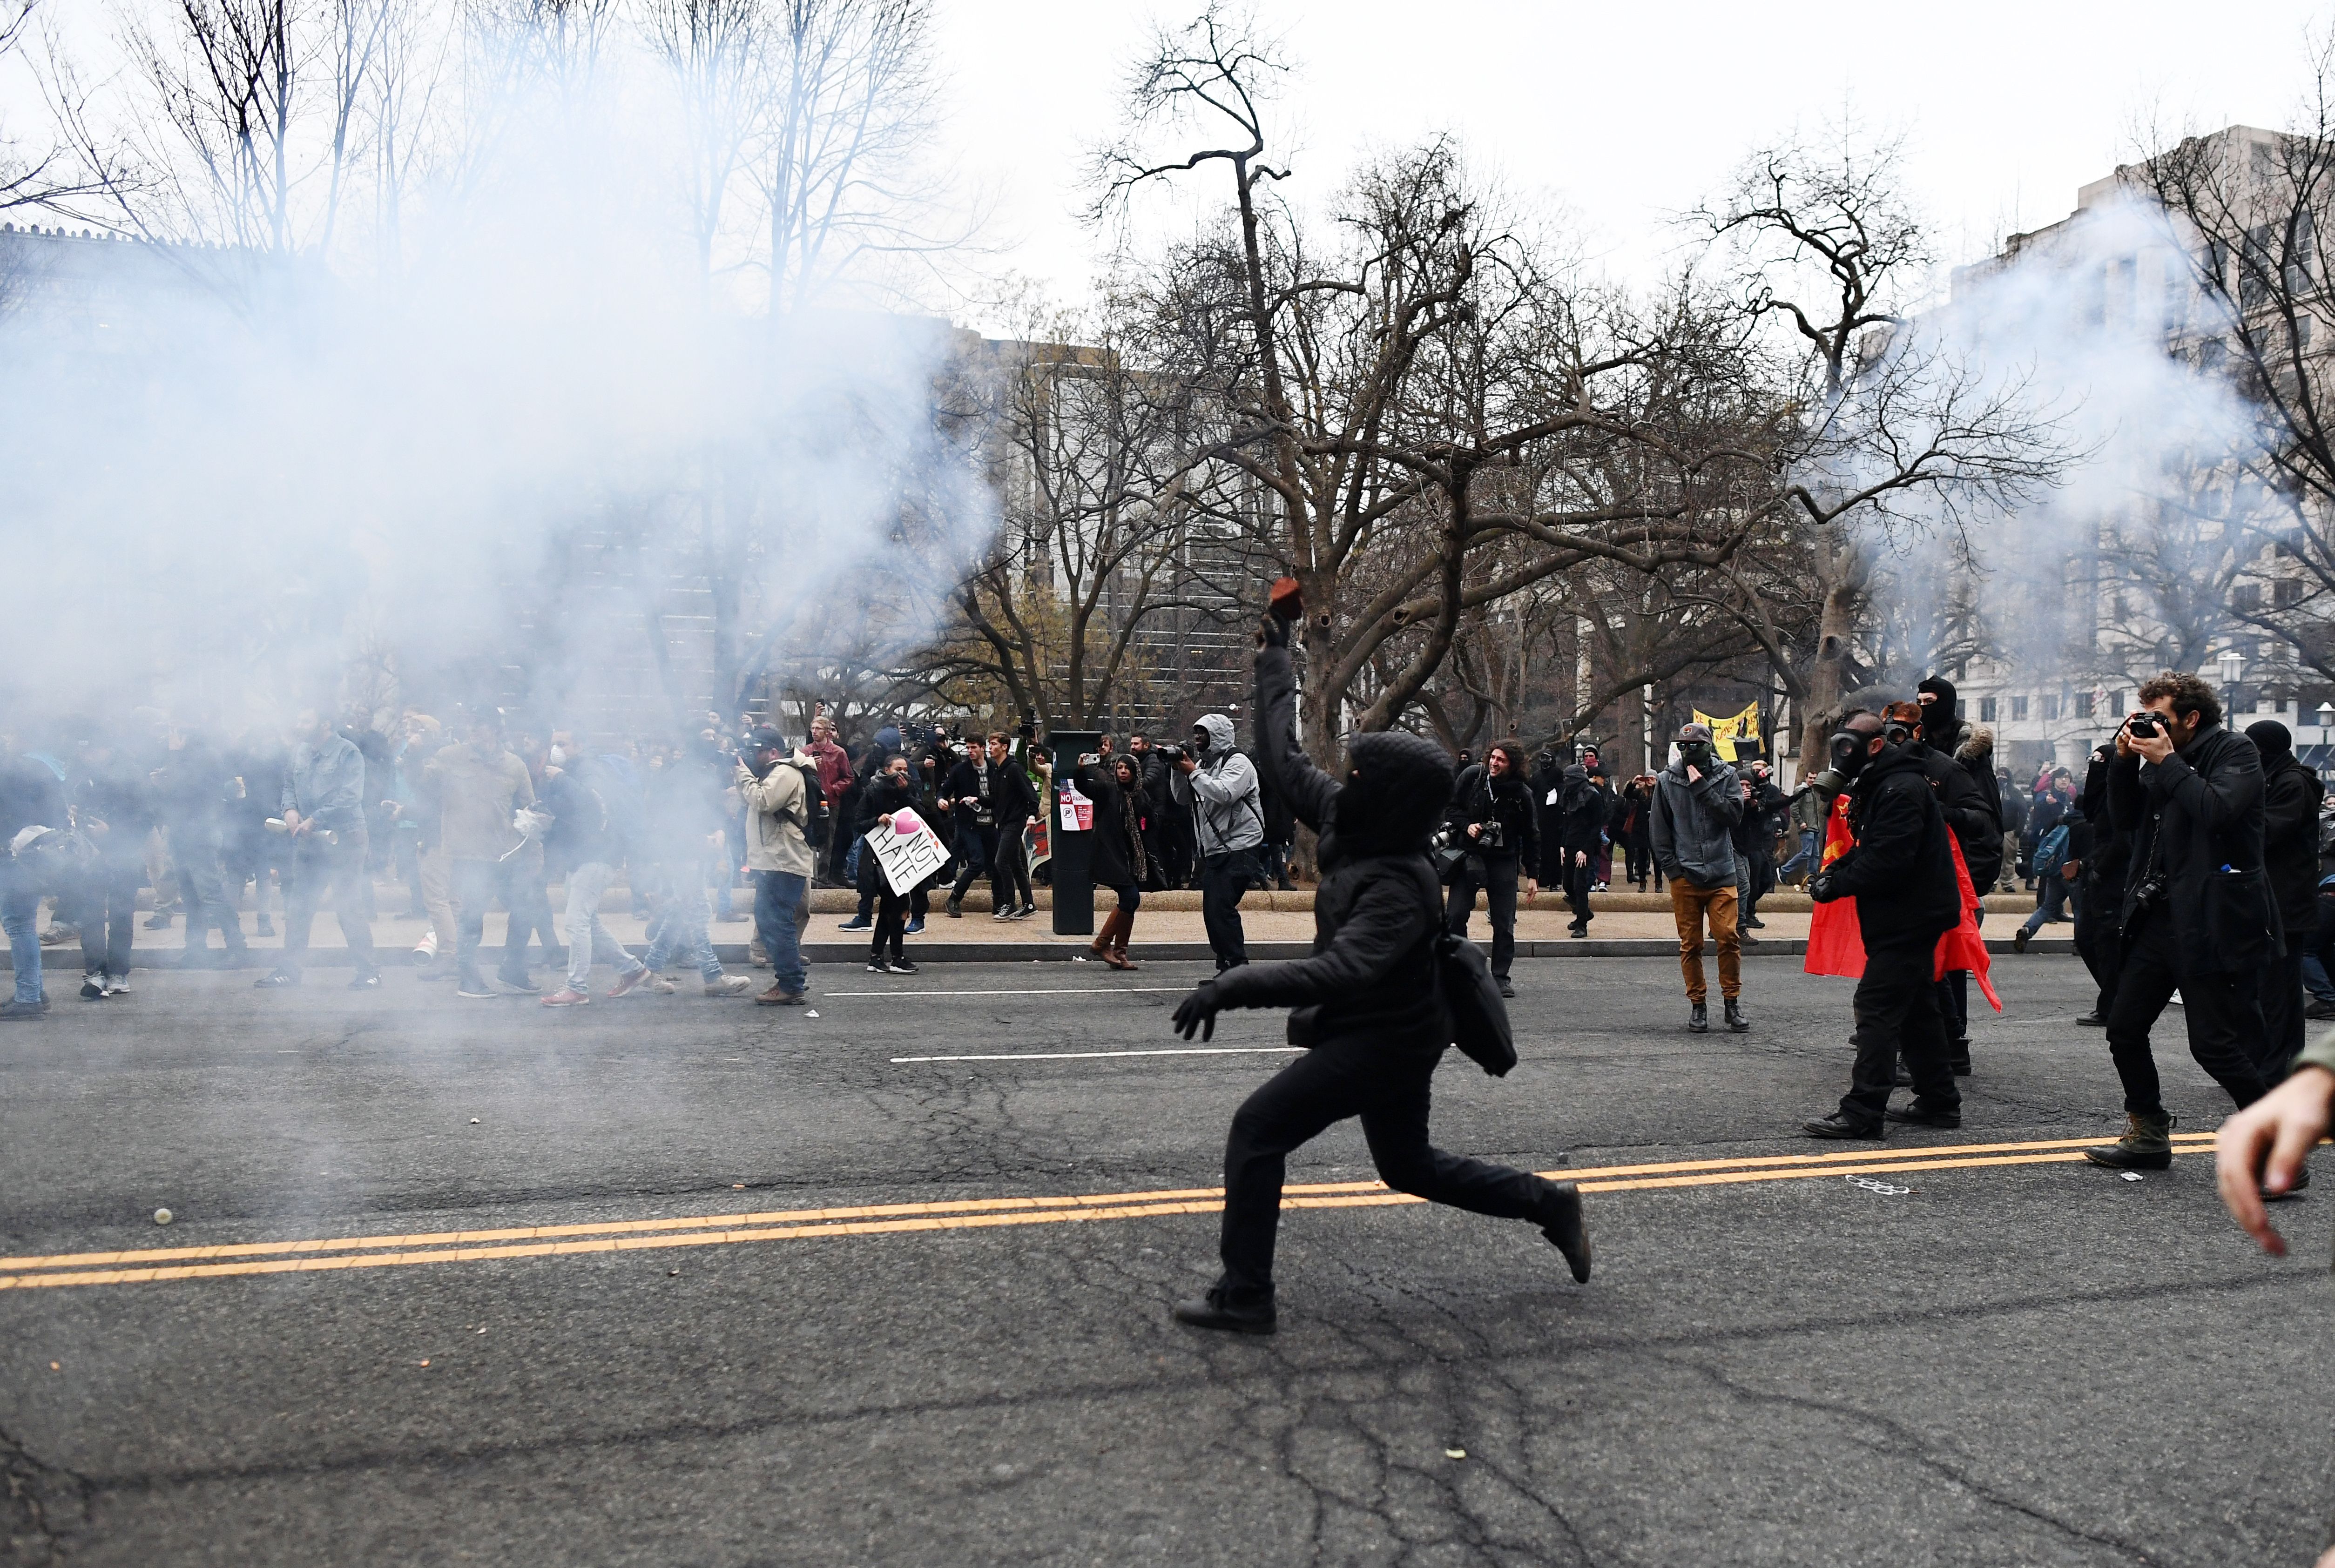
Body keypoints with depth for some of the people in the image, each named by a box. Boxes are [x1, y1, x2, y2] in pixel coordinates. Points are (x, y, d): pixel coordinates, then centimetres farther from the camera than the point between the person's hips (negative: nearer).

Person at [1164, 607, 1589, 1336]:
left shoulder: (1399, 888, -28)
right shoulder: (1349, 831, -3)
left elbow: (1340, 972, -42)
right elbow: (1289, 764, 10)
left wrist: (1234, 986, -47)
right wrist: (1274, 666, 17)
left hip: (1382, 1041, -10)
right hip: (1391, 1033, 10)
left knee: (1258, 1128, -12)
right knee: (1408, 1165, 24)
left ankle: (1243, 1296, -7)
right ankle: (1548, 1203, 32)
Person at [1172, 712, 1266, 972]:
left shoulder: (1237, 763, -8)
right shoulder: (1202, 763, 18)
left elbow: (1224, 793, -26)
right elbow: (1183, 798, 16)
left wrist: (1193, 773, -16)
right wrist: (1179, 772, 0)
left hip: (1237, 850, -9)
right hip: (1213, 851, 9)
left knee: (1221, 908, -18)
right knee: (1212, 912, 9)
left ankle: (1238, 968, -14)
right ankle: (1226, 969, 17)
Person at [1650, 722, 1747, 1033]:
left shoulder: (1726, 776, 4)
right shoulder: (1666, 780, 6)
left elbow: (1734, 815, -10)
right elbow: (1660, 830, 8)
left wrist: (1702, 787, -11)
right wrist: (1672, 868, 0)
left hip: (1721, 875, -1)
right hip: (1684, 876, 1)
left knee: (1728, 938, -6)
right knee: (1690, 944, 4)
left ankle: (1732, 1001, 7)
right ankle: (1698, 1004, 14)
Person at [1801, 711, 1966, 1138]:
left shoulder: (1901, 789, -19)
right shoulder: (1879, 785, 17)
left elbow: (1888, 860, -27)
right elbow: (1869, 849, 21)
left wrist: (1838, 885, -20)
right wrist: (1832, 872, 4)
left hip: (1908, 919, -11)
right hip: (1911, 916, 11)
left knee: (1877, 1007, -13)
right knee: (1917, 1009, 16)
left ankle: (1863, 1112, -14)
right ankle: (1939, 1102, 25)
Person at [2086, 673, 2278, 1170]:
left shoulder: (2235, 753, -7)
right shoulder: (2158, 756, 13)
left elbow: (2217, 809, -24)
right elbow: (2125, 818, 12)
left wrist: (2168, 762, -16)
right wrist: (2126, 761, 0)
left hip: (2211, 923, -8)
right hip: (2157, 919, 8)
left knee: (2215, 1044, -7)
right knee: (2124, 1030, 10)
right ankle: (2148, 1137, 24)